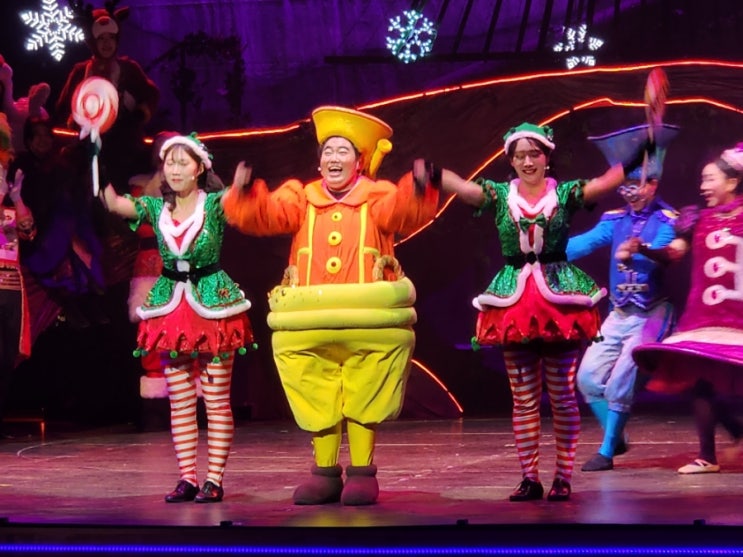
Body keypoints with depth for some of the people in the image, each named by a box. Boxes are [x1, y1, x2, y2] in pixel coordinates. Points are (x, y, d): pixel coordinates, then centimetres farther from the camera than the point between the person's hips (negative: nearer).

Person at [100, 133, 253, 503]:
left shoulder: (214, 204, -3)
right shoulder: (155, 208, 6)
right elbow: (113, 204, -9)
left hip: (212, 303, -4)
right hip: (171, 305, 4)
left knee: (216, 400, -2)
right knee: (180, 401, 6)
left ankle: (214, 480, 2)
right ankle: (187, 479, 10)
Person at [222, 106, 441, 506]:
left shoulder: (376, 198, 4)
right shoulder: (301, 199, 11)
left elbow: (405, 210, -16)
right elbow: (261, 214, -3)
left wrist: (419, 189, -39)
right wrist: (244, 191, -24)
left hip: (367, 321, -2)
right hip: (309, 325, 3)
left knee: (364, 400, 1)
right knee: (317, 402, 7)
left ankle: (362, 472, 11)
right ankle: (325, 472, 18)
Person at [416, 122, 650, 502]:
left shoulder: (564, 194, 2)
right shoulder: (499, 195, 5)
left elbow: (607, 182, -11)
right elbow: (458, 185, -10)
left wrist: (641, 156, -27)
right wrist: (427, 170, -29)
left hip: (559, 298, -2)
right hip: (515, 300, 2)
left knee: (562, 395, 2)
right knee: (523, 398, 6)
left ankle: (563, 477, 9)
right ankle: (529, 478, 12)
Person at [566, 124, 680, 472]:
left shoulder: (667, 221, -10)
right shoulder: (616, 220, 5)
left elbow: (659, 255, -27)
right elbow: (585, 242, -9)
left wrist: (637, 253, -50)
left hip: (650, 315, -6)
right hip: (618, 314, 6)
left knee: (621, 381, -12)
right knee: (588, 376, 4)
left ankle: (606, 452, 0)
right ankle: (616, 438, 21)